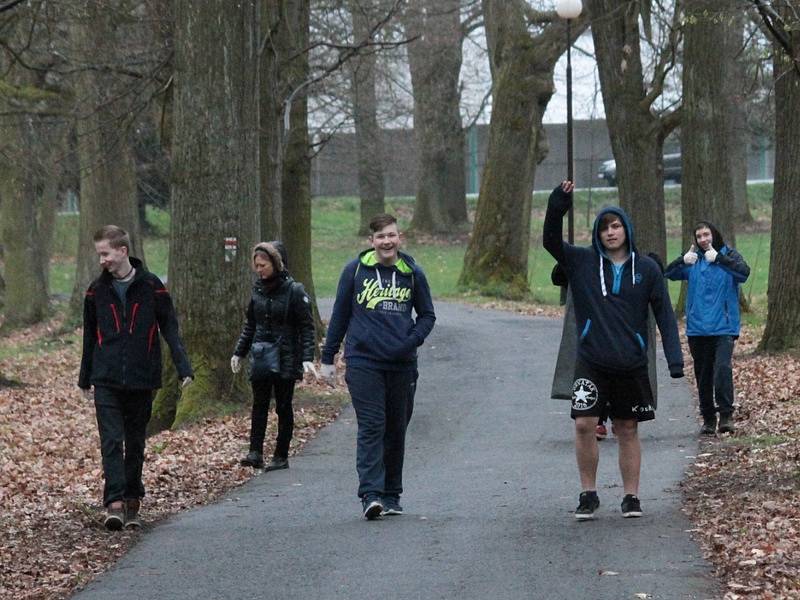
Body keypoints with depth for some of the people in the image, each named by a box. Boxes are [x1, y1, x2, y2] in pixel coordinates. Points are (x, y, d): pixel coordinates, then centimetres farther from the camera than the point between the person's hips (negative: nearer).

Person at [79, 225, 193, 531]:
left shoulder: (151, 286, -2)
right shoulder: (97, 290, 6)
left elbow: (170, 328, -1)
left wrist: (183, 367, -12)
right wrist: (85, 378, 21)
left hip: (141, 379, -1)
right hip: (107, 380, 1)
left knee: (136, 443, 9)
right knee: (111, 441, -11)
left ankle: (132, 502, 19)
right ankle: (115, 503, -17)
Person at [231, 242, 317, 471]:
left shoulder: (294, 291, -7)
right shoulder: (257, 290, 9)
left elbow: (306, 327, -8)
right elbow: (249, 325, 19)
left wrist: (307, 358, -17)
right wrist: (239, 353, 15)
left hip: (286, 359, -4)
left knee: (283, 407, 3)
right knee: (259, 405, -4)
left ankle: (281, 456, 8)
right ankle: (255, 452, -9)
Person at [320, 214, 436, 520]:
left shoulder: (412, 273, 6)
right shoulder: (355, 270, 2)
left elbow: (427, 314, 15)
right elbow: (340, 314, 9)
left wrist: (412, 340, -4)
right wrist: (328, 357, 10)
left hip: (402, 365, 3)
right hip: (363, 362, -3)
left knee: (396, 430, 10)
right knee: (371, 427, -12)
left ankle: (391, 495, 22)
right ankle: (370, 495, -18)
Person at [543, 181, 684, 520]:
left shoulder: (646, 269, 3)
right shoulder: (583, 263, 3)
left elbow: (664, 314, 3)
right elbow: (550, 240, -7)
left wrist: (675, 357, -5)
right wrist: (557, 206, -22)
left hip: (631, 365, 1)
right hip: (591, 362, 0)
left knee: (628, 430, 7)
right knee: (584, 425, -10)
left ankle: (631, 496, 17)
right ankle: (588, 494, 3)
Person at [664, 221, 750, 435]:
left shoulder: (729, 255, 2)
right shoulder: (693, 260, 9)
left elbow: (744, 272, -17)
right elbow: (669, 274, -3)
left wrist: (718, 258, -27)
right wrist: (683, 261, -23)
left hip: (724, 327, -3)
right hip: (698, 328, 4)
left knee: (722, 367, -21)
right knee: (703, 375, 9)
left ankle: (726, 414, -17)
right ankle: (708, 419, 20)